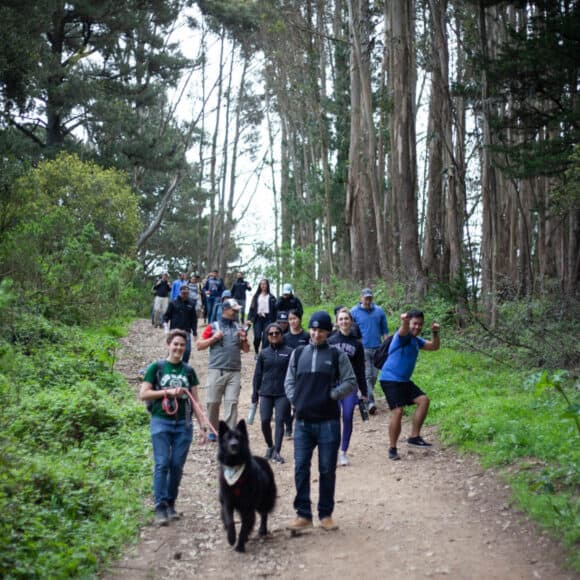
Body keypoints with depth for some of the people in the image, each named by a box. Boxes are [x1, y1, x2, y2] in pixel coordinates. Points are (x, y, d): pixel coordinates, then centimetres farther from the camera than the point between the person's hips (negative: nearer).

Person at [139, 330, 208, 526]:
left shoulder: (188, 371, 10)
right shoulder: (156, 368, 3)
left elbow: (195, 401, 12)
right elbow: (143, 394, -2)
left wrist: (202, 425, 6)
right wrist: (168, 392, -11)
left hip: (183, 424, 3)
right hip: (161, 422, -3)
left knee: (177, 466, 4)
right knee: (162, 464, -8)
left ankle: (171, 504, 17)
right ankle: (160, 507, -7)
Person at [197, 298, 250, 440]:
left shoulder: (239, 328, 15)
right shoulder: (213, 327, 6)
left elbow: (246, 350, 19)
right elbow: (199, 346, 5)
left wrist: (244, 339, 0)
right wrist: (214, 338, -8)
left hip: (235, 371, 2)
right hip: (216, 370, -2)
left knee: (232, 403, -5)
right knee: (213, 402, 1)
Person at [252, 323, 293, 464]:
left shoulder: (289, 352, 1)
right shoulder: (264, 353, 9)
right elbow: (258, 374, 12)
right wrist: (255, 394, 9)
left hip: (283, 394, -2)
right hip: (266, 393, 2)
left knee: (279, 421, -5)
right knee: (265, 421, -3)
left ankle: (277, 452, 0)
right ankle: (270, 446, 20)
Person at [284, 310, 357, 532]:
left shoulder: (337, 356, 2)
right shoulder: (298, 354, 11)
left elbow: (350, 382, 2)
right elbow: (289, 381, 16)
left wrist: (332, 395, -8)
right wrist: (295, 400, 2)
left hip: (328, 422, -2)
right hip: (303, 421, 2)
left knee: (327, 470, 4)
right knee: (301, 468, 1)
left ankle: (326, 514, 15)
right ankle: (303, 514, 10)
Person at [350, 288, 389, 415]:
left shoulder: (379, 311, 7)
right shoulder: (354, 312, 0)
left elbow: (385, 331, 12)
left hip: (377, 348, 3)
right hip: (363, 349, -3)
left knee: (374, 376, 9)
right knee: (367, 376, -10)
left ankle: (366, 397, 24)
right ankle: (370, 402, -14)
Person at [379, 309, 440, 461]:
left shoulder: (416, 340, 15)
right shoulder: (403, 336, -12)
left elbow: (434, 346, 21)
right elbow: (403, 330, -37)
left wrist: (435, 333, 1)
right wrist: (404, 321, -62)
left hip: (404, 380, 9)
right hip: (390, 379, -9)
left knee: (423, 400, -1)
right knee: (398, 411, -15)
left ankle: (414, 436, 6)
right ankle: (392, 448, -3)